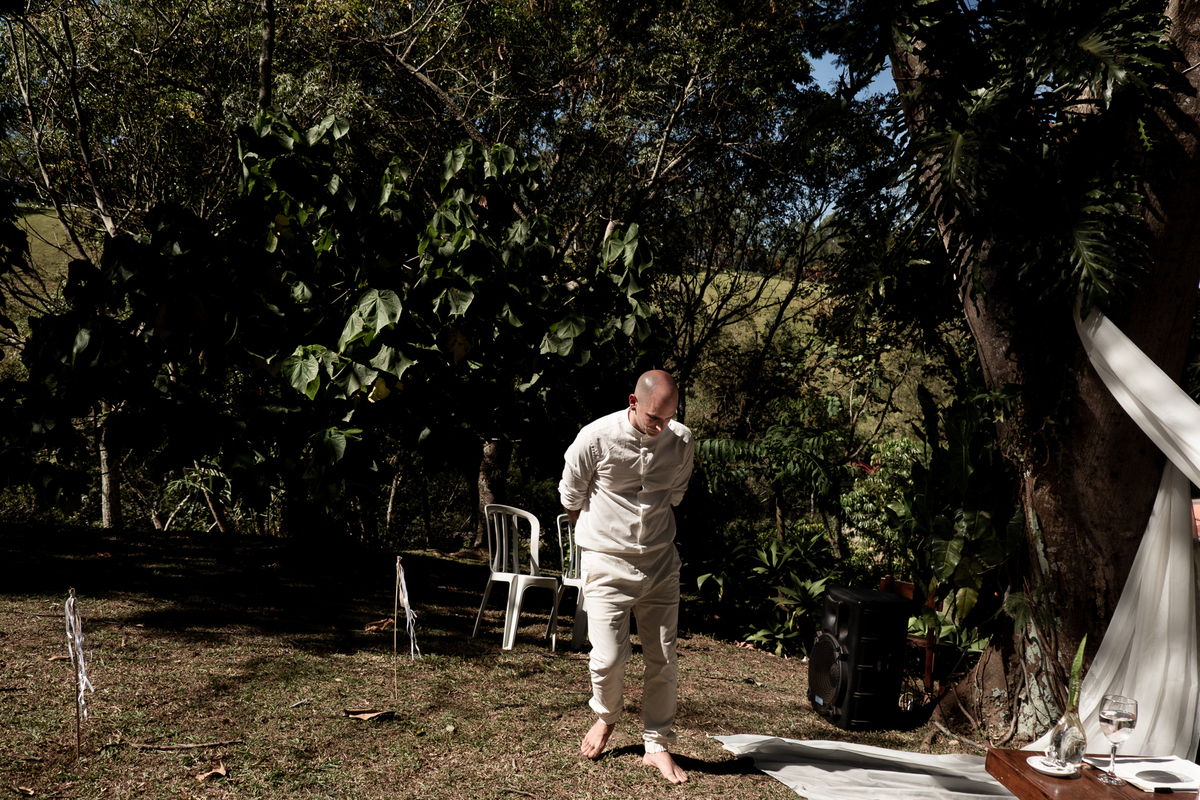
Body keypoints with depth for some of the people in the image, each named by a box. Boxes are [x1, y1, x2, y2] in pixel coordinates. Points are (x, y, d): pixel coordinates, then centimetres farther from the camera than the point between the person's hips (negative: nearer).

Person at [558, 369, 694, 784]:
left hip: (660, 561, 3)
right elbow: (571, 498, 2)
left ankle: (657, 746, 20)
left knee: (663, 659, 4)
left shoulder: (682, 441, -5)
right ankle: (606, 717, 25)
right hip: (607, 562, -3)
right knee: (609, 657, -7)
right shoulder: (596, 438, -15)